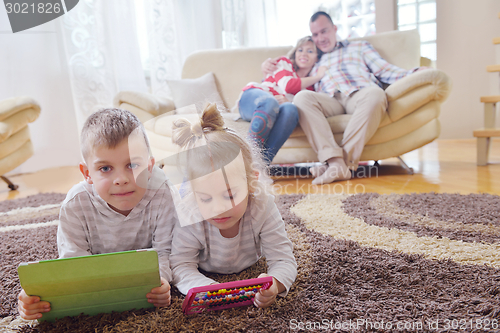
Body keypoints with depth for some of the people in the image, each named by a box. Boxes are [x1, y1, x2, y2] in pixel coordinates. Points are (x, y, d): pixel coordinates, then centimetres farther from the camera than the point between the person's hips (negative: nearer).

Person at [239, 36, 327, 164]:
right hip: (253, 98, -2)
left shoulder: (310, 88, 22)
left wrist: (287, 101, -18)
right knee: (270, 102, -37)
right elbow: (288, 85, -4)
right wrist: (317, 77, 5)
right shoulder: (284, 62, 16)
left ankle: (263, 161, -45)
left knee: (290, 109, -34)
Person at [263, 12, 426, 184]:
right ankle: (335, 161, -42)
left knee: (375, 93, -37)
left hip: (359, 95, 0)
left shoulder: (359, 46, 34)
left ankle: (346, 160, -37)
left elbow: (385, 70, 21)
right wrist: (269, 65, 19)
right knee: (302, 98, -31)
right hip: (330, 101, 1)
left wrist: (415, 73, 3)